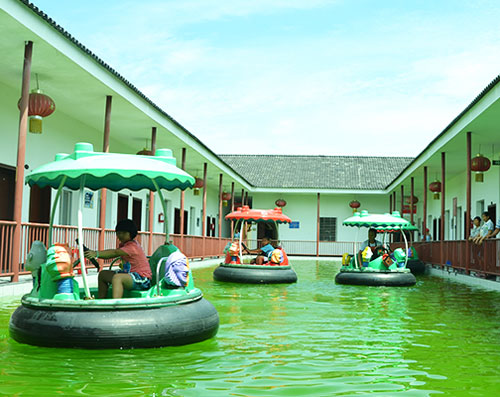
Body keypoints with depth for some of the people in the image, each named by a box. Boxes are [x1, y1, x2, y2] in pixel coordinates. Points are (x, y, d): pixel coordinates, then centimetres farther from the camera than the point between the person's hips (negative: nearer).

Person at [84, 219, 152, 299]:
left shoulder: (132, 246, -17)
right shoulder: (123, 244, 13)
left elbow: (115, 253, -30)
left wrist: (96, 254, -40)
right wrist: (94, 253, -14)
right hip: (131, 274, 11)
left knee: (117, 277, -36)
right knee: (103, 274, 14)